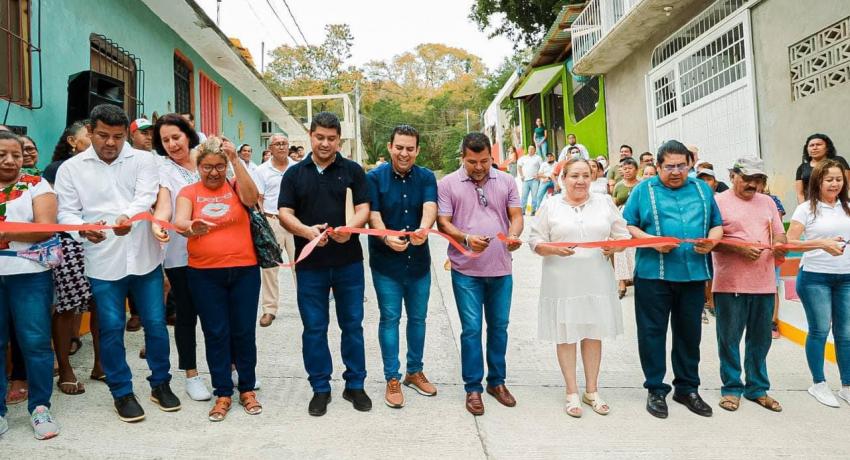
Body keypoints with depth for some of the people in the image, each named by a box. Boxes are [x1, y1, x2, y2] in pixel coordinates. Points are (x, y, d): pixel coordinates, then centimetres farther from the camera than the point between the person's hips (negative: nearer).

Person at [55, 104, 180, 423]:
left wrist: (127, 217, -36)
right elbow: (66, 212, 0)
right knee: (111, 328, 6)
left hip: (144, 257, 0)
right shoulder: (71, 168, 4)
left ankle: (160, 384, 26)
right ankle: (122, 392, 23)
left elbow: (146, 197, -14)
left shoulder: (143, 160, 1)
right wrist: (83, 228, -23)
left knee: (155, 323, 7)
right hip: (102, 262, 0)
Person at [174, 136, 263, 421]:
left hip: (244, 270, 0)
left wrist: (236, 159, -22)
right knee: (215, 333, 7)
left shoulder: (235, 187, 4)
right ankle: (223, 393, 19)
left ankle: (247, 389, 23)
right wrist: (191, 227, -36)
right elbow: (179, 221, -13)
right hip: (204, 274, 0)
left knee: (244, 331, 8)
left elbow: (252, 198, -17)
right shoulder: (189, 192, 4)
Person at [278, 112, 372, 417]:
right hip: (310, 263, 1)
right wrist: (306, 230, -20)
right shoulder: (295, 174, 7)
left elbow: (363, 208, -2)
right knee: (314, 328, 8)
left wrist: (351, 227, -24)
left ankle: (355, 385, 23)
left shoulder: (353, 171, 4)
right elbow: (285, 213, 1)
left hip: (348, 261, -1)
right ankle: (320, 388, 22)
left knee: (352, 325, 8)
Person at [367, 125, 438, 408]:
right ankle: (392, 379, 17)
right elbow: (373, 215, -14)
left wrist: (423, 230, -41)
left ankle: (415, 371, 32)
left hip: (419, 260, 3)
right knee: (390, 319, 5)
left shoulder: (426, 177, -1)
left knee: (418, 318, 14)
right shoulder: (375, 177, -5)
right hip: (386, 262, -2)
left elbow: (430, 207, -18)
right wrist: (387, 238, -34)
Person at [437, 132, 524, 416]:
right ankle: (473, 388, 15)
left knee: (499, 327, 13)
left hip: (501, 268, 3)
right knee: (471, 329, 1)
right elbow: (443, 223, -4)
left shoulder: (506, 181, 7)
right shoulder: (448, 184, -2)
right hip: (466, 270, -3)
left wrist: (514, 235, -16)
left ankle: (497, 382, 29)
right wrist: (466, 239, -21)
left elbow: (516, 216, 6)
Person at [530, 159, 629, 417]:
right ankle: (572, 392, 18)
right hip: (562, 282, -2)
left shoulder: (604, 204, 9)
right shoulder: (550, 206, 3)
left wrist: (615, 246, -12)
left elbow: (623, 235, 9)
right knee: (566, 335, 4)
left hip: (597, 280, 2)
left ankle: (591, 391, 24)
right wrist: (554, 249, -19)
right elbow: (536, 242, 0)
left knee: (594, 334, 9)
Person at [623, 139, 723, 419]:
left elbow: (717, 225, 16)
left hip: (694, 273, 3)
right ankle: (656, 389, 16)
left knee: (690, 333, 11)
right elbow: (627, 227, -2)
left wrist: (711, 240, -6)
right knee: (652, 332, 3)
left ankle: (687, 388, 26)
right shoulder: (643, 190, 4)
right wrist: (652, 241, -17)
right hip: (653, 273, -3)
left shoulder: (702, 189, 15)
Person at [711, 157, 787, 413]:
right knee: (729, 339, 4)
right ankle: (731, 388, 17)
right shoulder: (719, 202, -2)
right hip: (730, 284, -5)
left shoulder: (767, 202, 14)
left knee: (760, 339, 12)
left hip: (764, 283, 5)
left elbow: (779, 235, 15)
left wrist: (780, 246, -7)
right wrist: (739, 249, -19)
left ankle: (757, 388, 25)